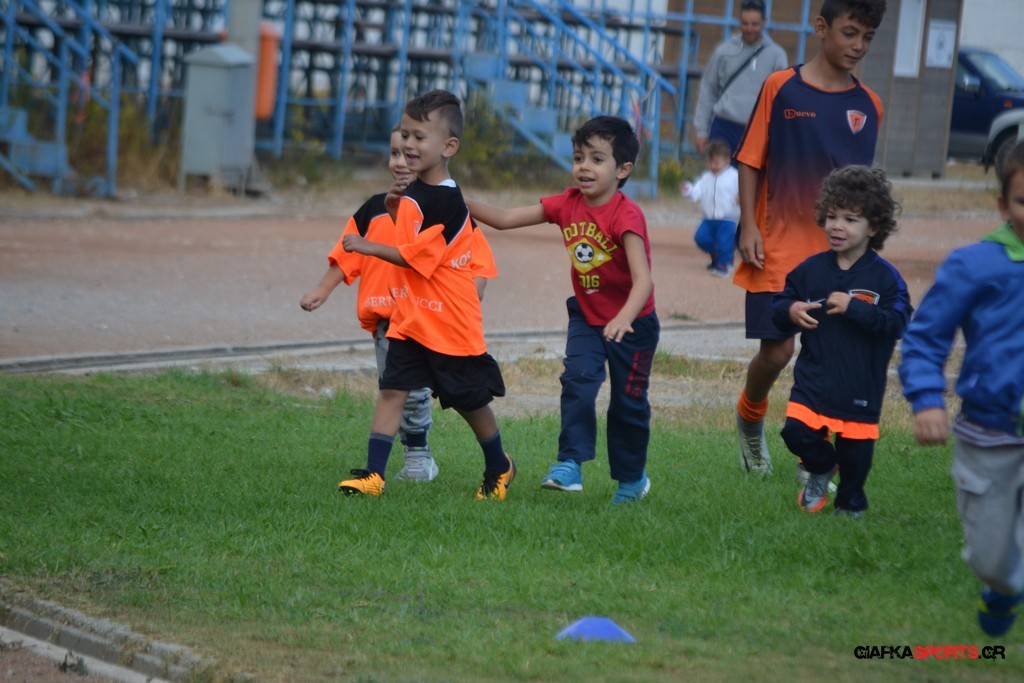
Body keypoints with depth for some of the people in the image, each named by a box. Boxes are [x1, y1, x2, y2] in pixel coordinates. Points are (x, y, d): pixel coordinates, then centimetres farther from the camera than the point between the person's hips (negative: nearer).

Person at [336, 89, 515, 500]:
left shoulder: (446, 201, -21)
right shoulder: (413, 192, 7)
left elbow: (416, 257, -23)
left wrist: (367, 247, -24)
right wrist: (396, 209, 3)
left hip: (450, 324, -7)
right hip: (410, 318, 7)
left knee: (470, 400, 10)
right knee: (392, 390, -5)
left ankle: (499, 468, 31)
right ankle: (373, 473, -7)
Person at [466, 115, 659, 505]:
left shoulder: (626, 215, -26)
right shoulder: (567, 205, -7)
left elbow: (643, 278, -37)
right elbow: (504, 219, -4)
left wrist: (624, 318, -53)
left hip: (631, 324, -4)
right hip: (586, 318, 4)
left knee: (628, 402, 7)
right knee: (577, 381, -18)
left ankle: (632, 478, 25)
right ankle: (570, 465, -16)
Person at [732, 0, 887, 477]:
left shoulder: (867, 106, 4)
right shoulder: (780, 88, -4)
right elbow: (750, 160, 0)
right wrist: (749, 226, -7)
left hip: (835, 254, 3)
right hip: (779, 246, -2)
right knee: (776, 351, -3)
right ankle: (750, 418, 28)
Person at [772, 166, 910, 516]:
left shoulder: (885, 277, -9)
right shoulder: (810, 270, 1)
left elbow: (898, 322, -18)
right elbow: (778, 306, 9)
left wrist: (854, 307, -25)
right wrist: (789, 311, -15)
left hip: (860, 388, -2)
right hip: (813, 379, 2)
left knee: (855, 453, 6)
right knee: (798, 432, -11)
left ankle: (850, 506, 32)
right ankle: (821, 469, 22)